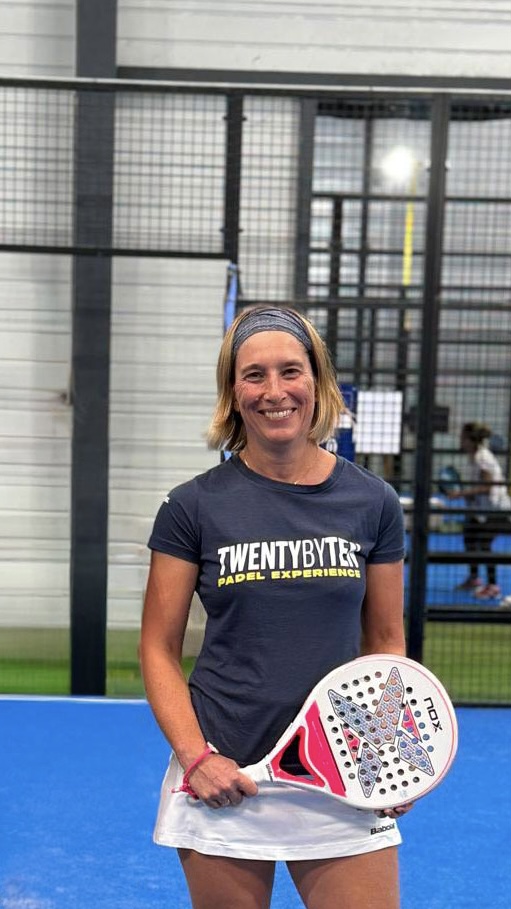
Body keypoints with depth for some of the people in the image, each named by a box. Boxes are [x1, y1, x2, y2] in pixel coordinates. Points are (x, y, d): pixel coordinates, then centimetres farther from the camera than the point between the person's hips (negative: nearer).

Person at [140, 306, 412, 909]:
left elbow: (385, 644, 9)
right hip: (223, 781, -1)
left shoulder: (373, 503, 2)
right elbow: (158, 649, 1)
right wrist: (195, 757, -11)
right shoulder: (193, 507, -3)